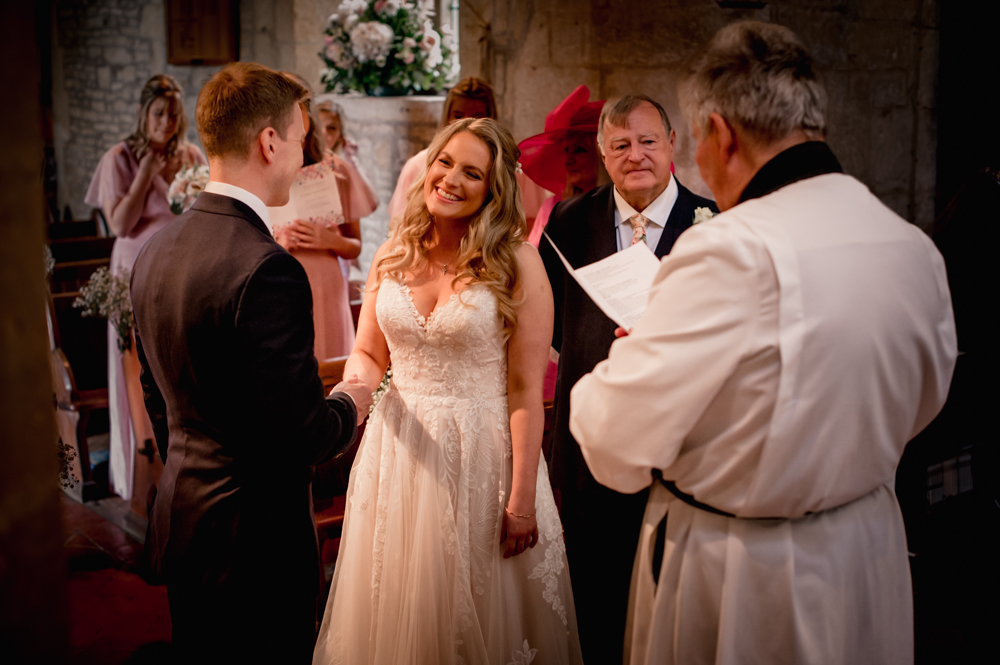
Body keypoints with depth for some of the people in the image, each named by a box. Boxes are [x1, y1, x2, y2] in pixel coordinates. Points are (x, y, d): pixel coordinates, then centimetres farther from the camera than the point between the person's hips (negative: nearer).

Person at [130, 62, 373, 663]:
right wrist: (348, 406, -4)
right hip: (257, 542, -8)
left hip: (180, 526, 8)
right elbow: (300, 435, -25)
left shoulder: (155, 251, 3)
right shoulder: (267, 269, -25)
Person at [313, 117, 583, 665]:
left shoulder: (516, 262, -10)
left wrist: (522, 499, -13)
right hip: (398, 450, 4)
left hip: (482, 455, -4)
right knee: (394, 612, 17)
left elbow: (525, 388, -12)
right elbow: (367, 354, 11)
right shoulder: (393, 254, 4)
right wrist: (356, 386, -13)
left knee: (479, 617, 10)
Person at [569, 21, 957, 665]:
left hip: (744, 581, -6)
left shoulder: (733, 251, -28)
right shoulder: (917, 249, -4)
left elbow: (617, 448, -25)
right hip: (872, 561, 7)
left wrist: (619, 363, -4)